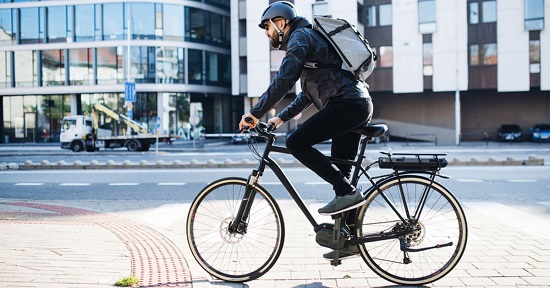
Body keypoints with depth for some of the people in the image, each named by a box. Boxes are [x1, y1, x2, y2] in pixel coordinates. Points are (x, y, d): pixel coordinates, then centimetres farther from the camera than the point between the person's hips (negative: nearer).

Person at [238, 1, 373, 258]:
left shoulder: (300, 37, -2)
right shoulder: (310, 38, 29)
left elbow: (283, 80, -18)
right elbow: (308, 94, 32)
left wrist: (255, 113, -13)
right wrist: (281, 117, 25)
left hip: (346, 104, -10)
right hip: (360, 105, 10)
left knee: (297, 143, -15)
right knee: (339, 172, 11)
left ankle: (348, 192, -13)